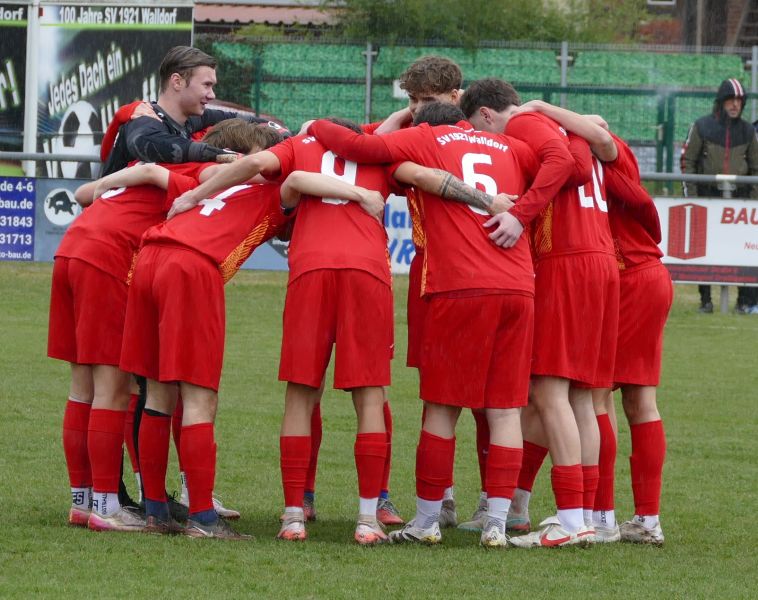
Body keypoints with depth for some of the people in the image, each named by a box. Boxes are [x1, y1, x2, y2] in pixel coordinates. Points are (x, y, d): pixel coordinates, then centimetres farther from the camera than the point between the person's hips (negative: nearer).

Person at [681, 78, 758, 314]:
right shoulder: (702, 127, 2)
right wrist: (691, 197, -4)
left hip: (739, 196, 1)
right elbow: (687, 161, 3)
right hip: (708, 195, -1)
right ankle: (705, 300, 8)